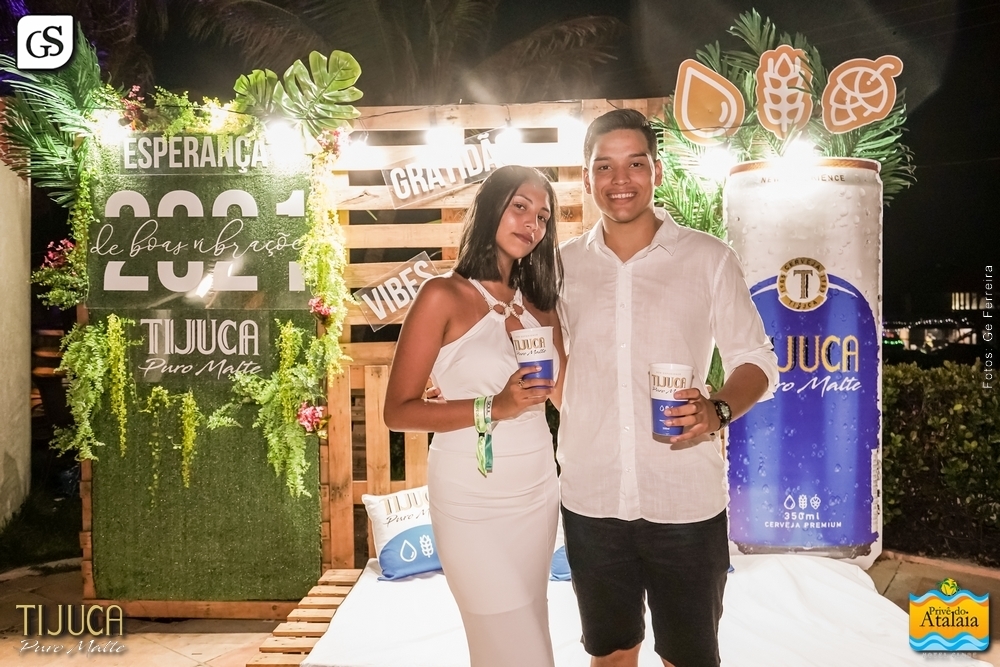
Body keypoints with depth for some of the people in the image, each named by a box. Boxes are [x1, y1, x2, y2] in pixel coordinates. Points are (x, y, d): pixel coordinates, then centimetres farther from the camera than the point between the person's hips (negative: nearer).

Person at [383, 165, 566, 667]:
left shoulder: (539, 309, 9)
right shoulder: (444, 296, -8)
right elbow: (398, 411, -13)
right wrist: (495, 407, -22)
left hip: (538, 492, 6)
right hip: (473, 499, -5)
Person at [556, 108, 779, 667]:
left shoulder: (709, 259, -2)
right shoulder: (565, 264, 4)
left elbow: (757, 360, 1)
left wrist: (718, 410, -19)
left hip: (687, 500, -2)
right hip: (591, 500, 2)